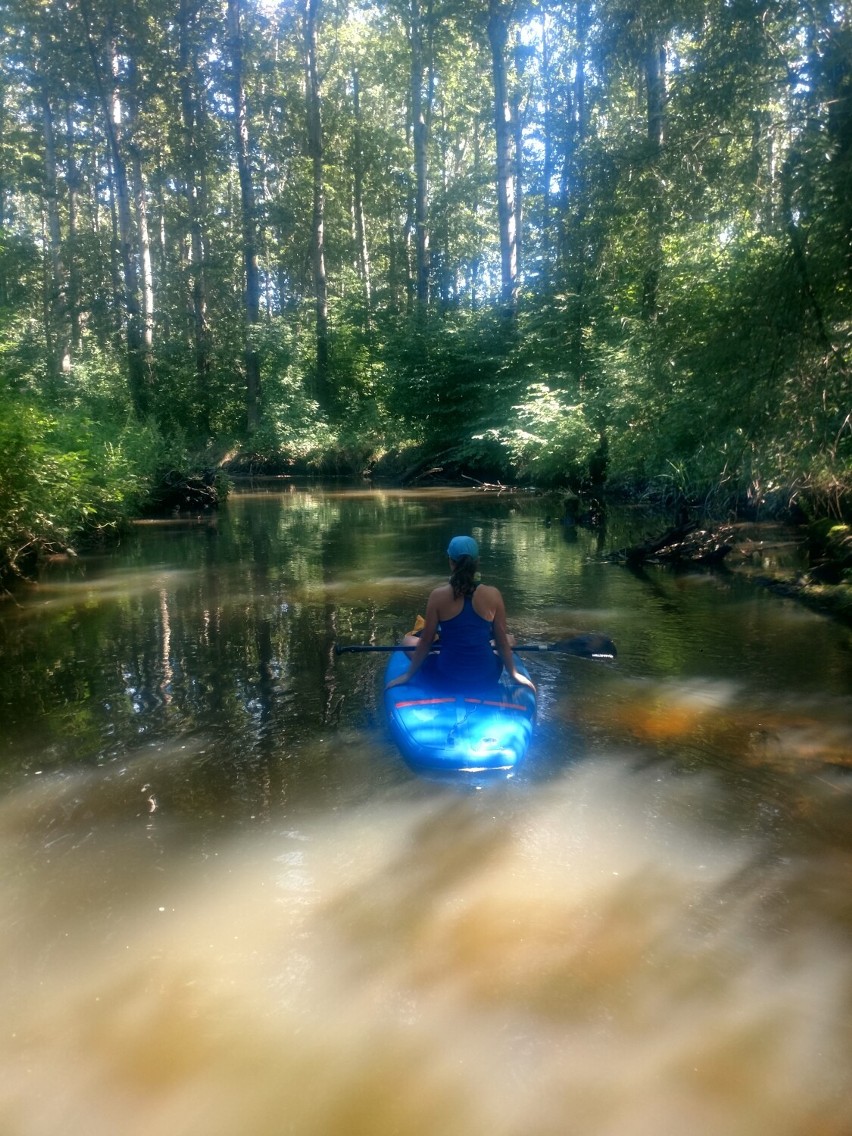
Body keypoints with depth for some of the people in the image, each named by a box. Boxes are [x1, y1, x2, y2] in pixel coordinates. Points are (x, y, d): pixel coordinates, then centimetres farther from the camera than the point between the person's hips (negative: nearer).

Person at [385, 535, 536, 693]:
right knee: (508, 639, 30)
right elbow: (501, 641, -2)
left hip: (447, 677, -2)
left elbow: (426, 642, -6)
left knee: (407, 640, 23)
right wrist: (514, 674, 13)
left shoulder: (438, 595, -13)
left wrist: (408, 675, 7)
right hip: (487, 677, 2)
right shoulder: (493, 595, -10)